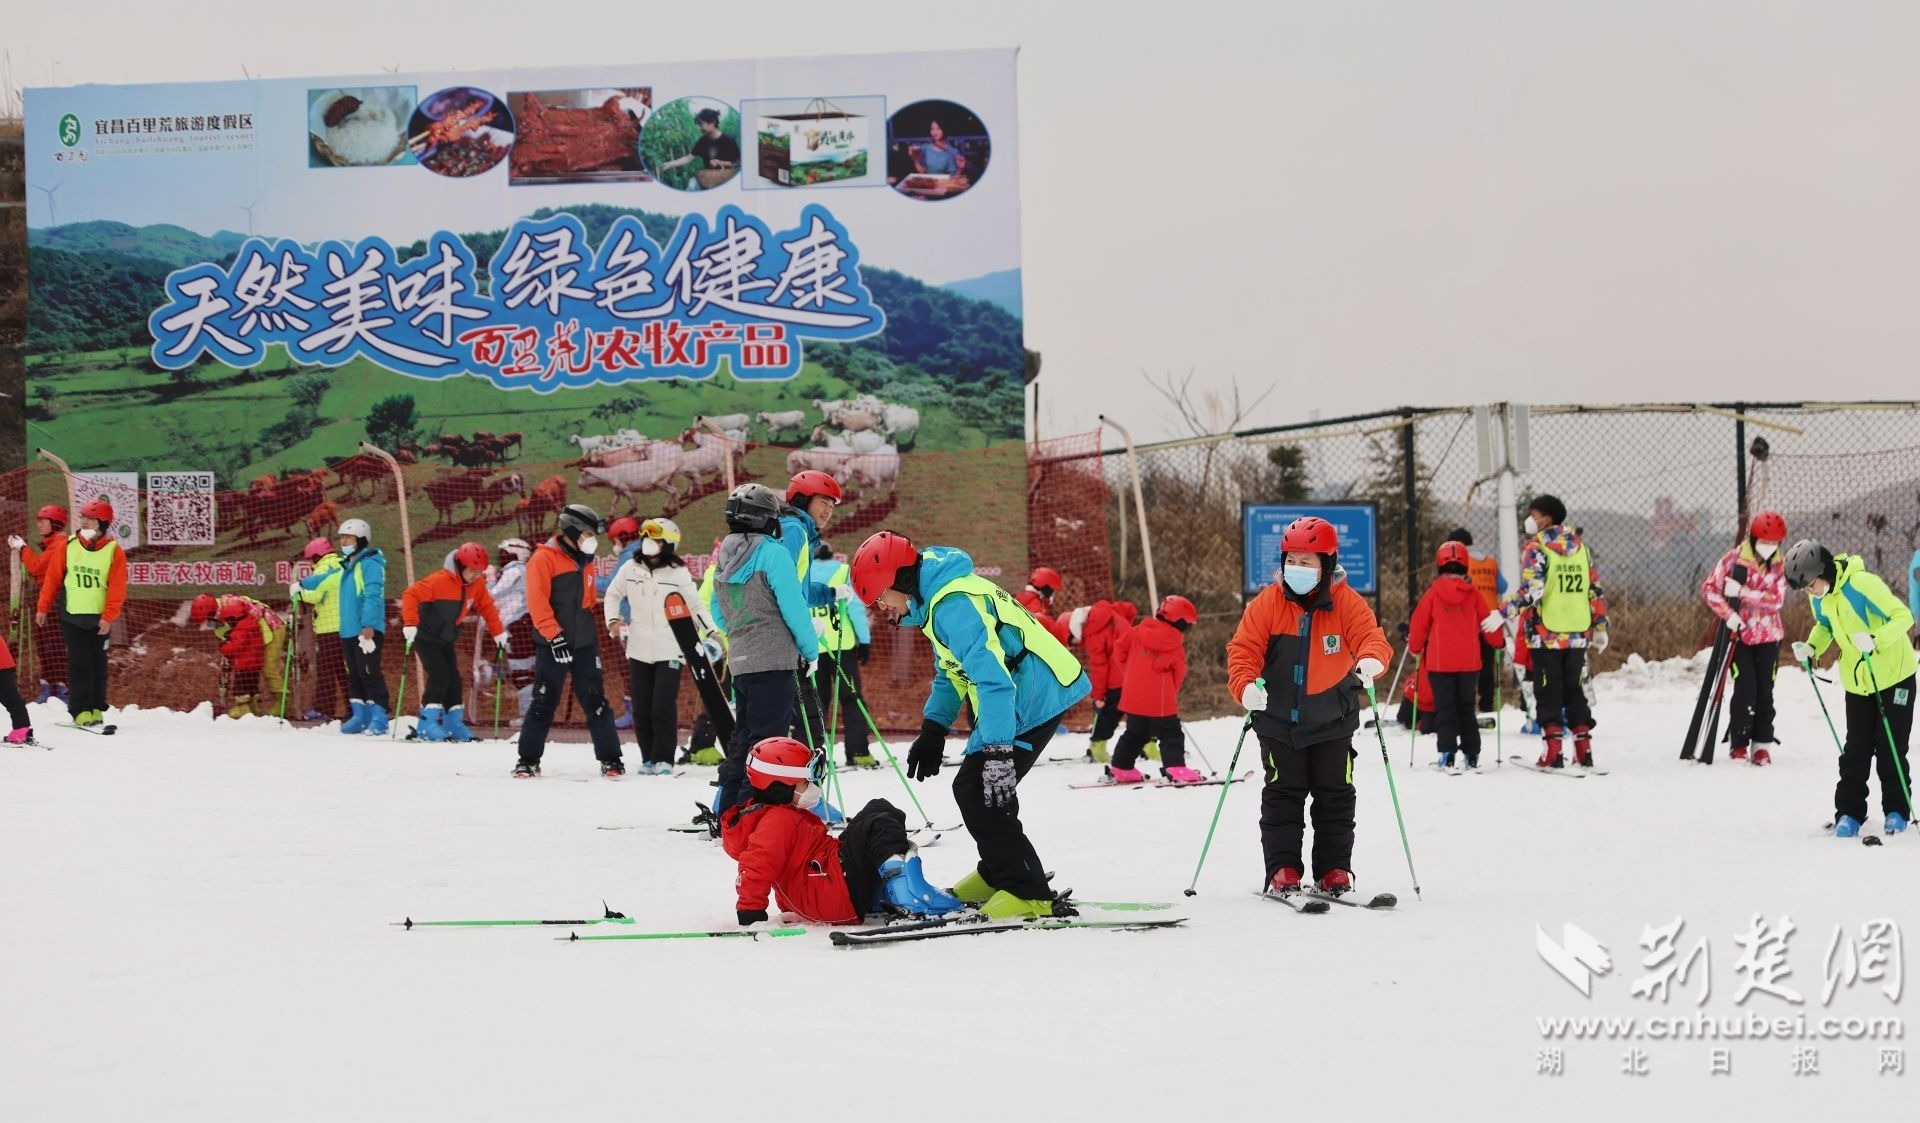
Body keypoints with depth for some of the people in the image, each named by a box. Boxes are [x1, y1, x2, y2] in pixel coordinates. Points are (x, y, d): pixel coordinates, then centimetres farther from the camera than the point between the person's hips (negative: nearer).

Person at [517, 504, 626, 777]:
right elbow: (537, 601, -15)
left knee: (596, 703, 3)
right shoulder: (544, 558, -8)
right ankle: (528, 760, 7)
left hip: (584, 644, 6)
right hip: (553, 644, -6)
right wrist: (554, 635, -19)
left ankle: (610, 759, 5)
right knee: (543, 703, -2)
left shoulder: (583, 561, 16)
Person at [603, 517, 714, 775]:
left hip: (669, 651, -3)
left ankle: (664, 759, 1)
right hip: (639, 650, 4)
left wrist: (711, 633, -9)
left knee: (663, 708, -8)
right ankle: (648, 758, 14)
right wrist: (613, 620, 5)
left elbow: (695, 606, 2)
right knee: (641, 709, 5)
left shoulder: (678, 573, -4)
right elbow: (613, 594, 20)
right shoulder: (631, 568, 4)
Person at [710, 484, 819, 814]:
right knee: (766, 739, -7)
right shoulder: (772, 552, -10)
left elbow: (719, 617, 20)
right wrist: (812, 650, 0)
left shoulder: (724, 558, 14)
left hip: (740, 662, 8)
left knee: (744, 738, 15)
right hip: (774, 663, -8)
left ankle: (727, 812, 17)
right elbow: (794, 607, -12)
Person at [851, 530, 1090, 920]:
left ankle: (1029, 895, -13)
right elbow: (952, 670, 27)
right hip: (1038, 695, 11)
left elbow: (992, 680, -30)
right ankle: (998, 875, 37)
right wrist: (933, 730, 21)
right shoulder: (941, 594, 13)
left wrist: (997, 753, -33)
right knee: (972, 788, 20)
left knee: (978, 792, -13)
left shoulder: (954, 605, -23)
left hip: (1031, 700, -11)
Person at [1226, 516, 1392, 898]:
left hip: (1332, 722, 0)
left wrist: (1371, 660, -43)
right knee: (1282, 796, 2)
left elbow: (1369, 634, -19)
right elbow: (1243, 649, -10)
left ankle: (1334, 870, 15)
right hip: (1279, 720, 0)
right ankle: (1282, 870, 6)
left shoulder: (1346, 603, -8)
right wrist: (1246, 685, -29)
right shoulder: (1266, 604, -8)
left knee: (1335, 796, 7)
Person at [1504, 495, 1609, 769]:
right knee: (1573, 688, 15)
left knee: (1548, 691, 2)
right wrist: (1600, 627, 19)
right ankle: (1584, 749, 11)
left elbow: (1531, 590, -20)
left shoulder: (1535, 548, -8)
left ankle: (1552, 752, -3)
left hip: (1547, 636, -5)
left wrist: (1504, 612, -18)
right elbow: (1596, 591, 12)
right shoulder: (1579, 546, 10)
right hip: (1578, 635, 5)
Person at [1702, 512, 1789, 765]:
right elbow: (1709, 587, -8)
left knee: (1765, 691, 2)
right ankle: (1739, 743, 5)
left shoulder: (1780, 565, -1)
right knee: (1745, 689, -9)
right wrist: (1730, 615, -18)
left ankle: (1762, 744, 14)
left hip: (1768, 635, 2)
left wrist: (1741, 591, -23)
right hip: (1739, 633, -2)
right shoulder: (1735, 558, -8)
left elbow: (1776, 599, -14)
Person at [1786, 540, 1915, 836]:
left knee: (1890, 748, 0)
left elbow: (1903, 616, -24)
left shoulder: (1863, 584, -26)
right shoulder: (1819, 597, -3)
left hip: (1893, 676, -6)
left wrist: (1875, 640, -38)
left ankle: (1897, 811, 13)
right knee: (1855, 750, 2)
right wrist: (1812, 647, -4)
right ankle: (1849, 813, 9)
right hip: (1856, 682, 6)